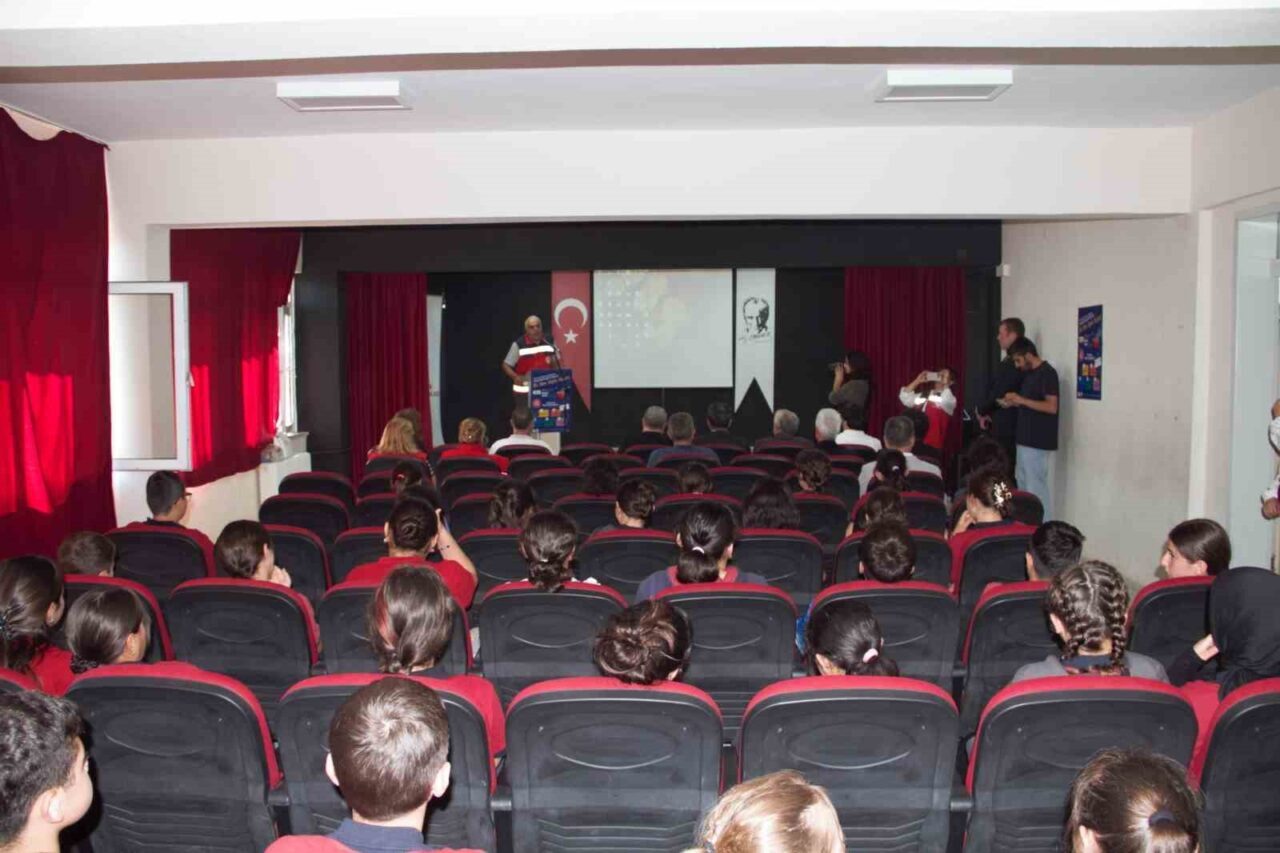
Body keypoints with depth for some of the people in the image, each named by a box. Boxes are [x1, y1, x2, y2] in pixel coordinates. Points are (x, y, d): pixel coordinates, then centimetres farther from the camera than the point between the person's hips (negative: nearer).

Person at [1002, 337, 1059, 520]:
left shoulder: (1047, 373, -14)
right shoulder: (1029, 373, 14)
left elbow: (1051, 407, -22)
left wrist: (1021, 400, -20)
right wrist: (1014, 402, 6)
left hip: (1038, 443, -10)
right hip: (1026, 440, 10)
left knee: (1036, 488, -6)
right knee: (1023, 486, 14)